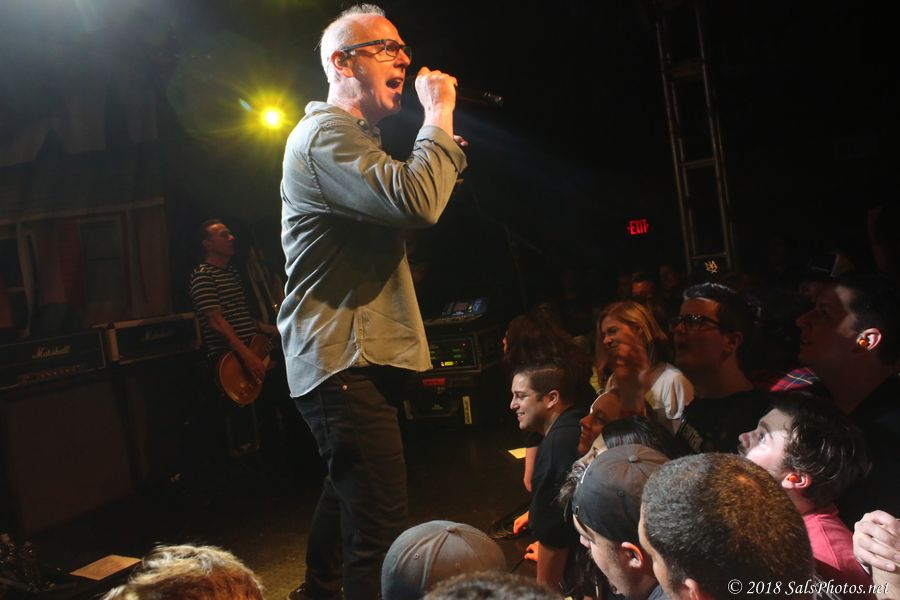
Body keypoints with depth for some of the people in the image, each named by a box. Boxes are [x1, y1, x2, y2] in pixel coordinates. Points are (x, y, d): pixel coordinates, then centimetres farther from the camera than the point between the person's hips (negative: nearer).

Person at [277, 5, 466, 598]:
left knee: (347, 493, 28)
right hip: (345, 357, -11)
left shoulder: (350, 135, 22)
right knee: (383, 539, -14)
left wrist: (440, 151, 13)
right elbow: (417, 200, -30)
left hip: (350, 354, 11)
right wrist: (439, 114, -15)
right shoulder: (326, 132, -14)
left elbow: (393, 207, 26)